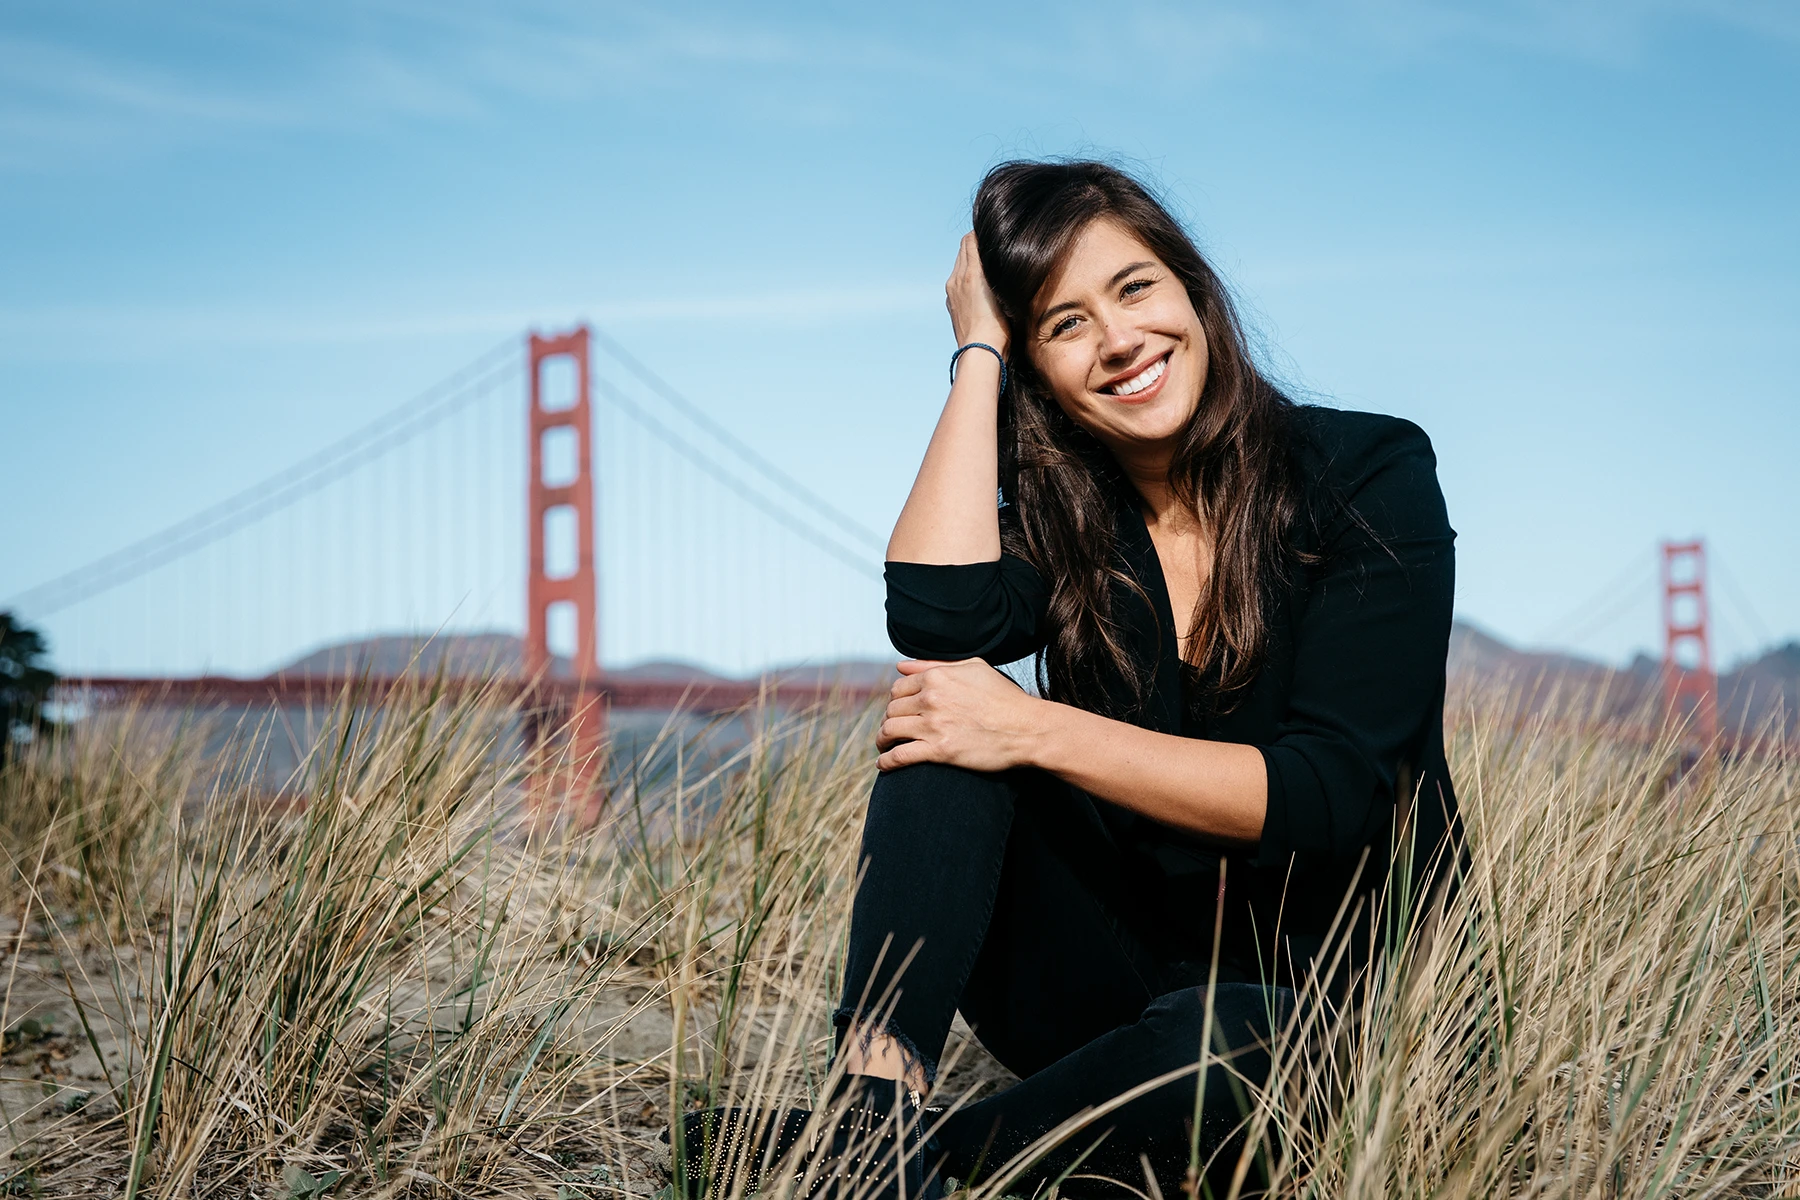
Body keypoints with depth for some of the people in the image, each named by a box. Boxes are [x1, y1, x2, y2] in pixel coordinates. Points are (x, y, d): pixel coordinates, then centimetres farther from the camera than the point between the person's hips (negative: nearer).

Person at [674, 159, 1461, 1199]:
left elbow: (1331, 790, -19)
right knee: (946, 708, -21)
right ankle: (877, 1093, -37)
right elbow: (938, 617, -21)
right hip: (1113, 980, 4)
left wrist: (1039, 734, -24)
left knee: (1215, 1047, -40)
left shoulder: (1372, 475, -8)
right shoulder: (1060, 514, 4)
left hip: (1323, 1002, -3)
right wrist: (979, 352, -10)